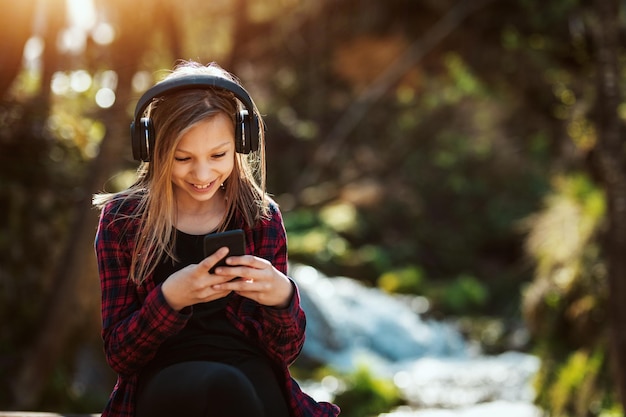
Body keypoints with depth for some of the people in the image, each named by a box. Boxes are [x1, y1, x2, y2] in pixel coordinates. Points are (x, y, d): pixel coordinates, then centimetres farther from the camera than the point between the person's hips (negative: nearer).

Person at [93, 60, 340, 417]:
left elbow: (288, 351, 8)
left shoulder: (262, 218, 7)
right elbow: (119, 355, 1)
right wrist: (169, 299, -19)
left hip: (254, 377, 1)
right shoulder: (121, 220, 4)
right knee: (223, 386, -37)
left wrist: (281, 297, -15)